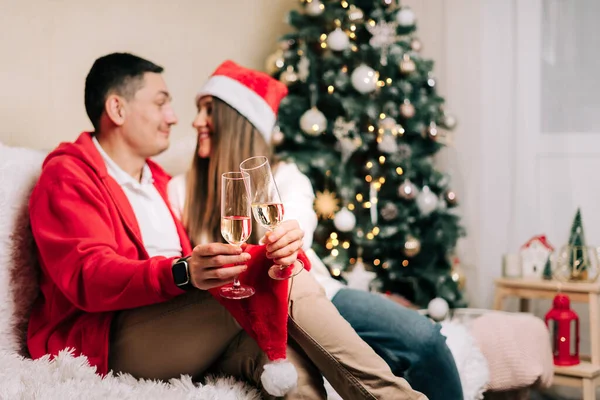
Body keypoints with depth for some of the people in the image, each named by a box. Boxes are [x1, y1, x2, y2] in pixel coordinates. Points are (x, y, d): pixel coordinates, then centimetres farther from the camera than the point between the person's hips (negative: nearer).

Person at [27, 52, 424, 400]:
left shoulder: (159, 181, 28)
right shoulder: (67, 176, 2)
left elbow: (212, 259, 13)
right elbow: (89, 277, -16)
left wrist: (277, 246, -12)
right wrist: (183, 273, -35)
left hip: (180, 334, 7)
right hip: (105, 339, -7)